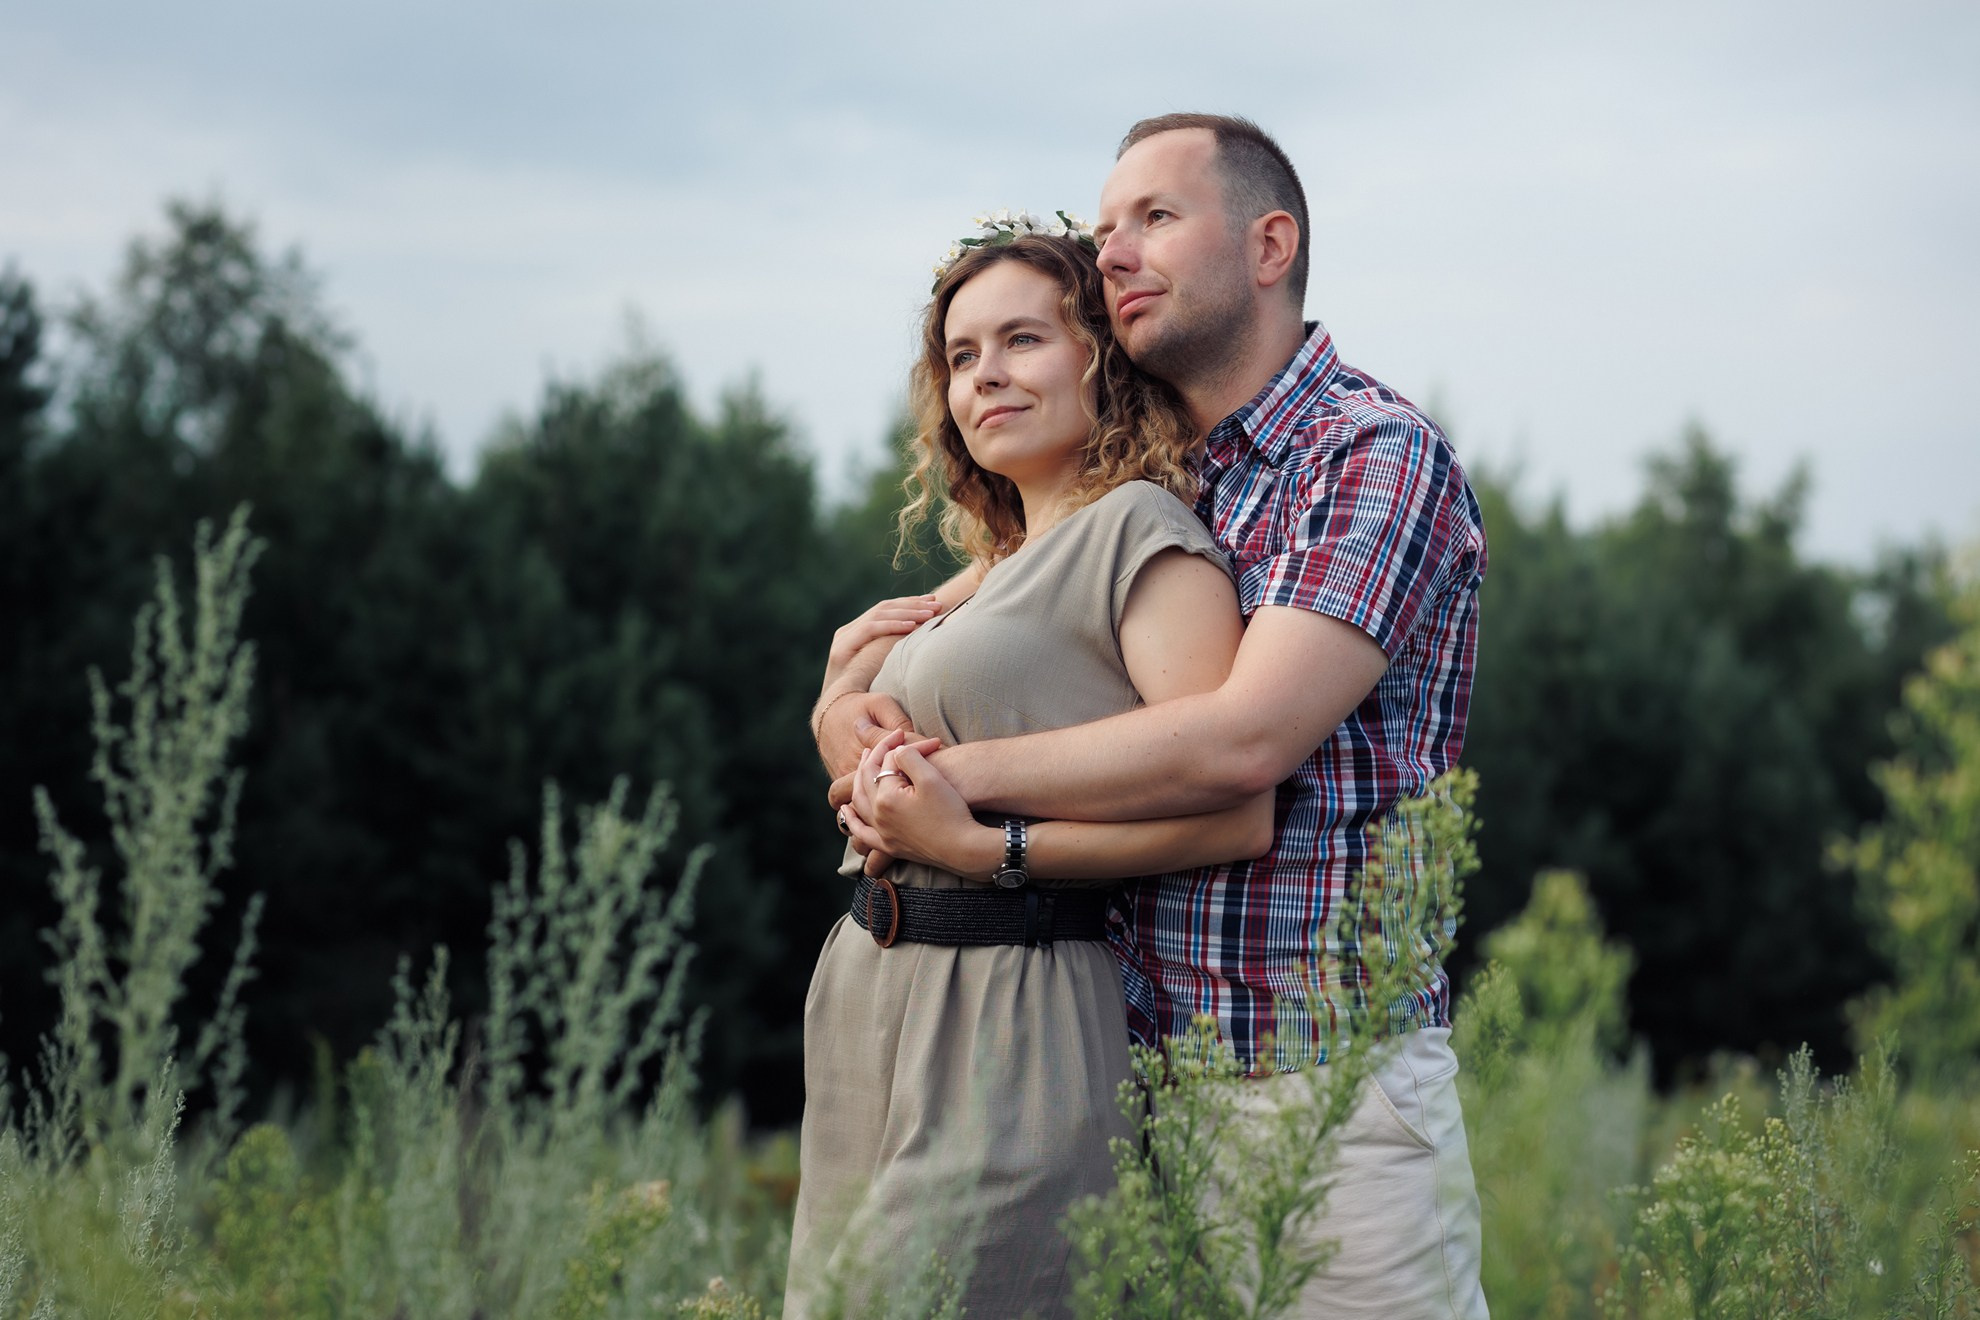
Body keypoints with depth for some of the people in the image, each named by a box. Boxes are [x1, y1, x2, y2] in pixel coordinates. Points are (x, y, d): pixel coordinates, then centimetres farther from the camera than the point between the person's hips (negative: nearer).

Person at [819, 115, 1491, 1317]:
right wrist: (849, 703, -1)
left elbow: (1242, 741, -19)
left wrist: (957, 774, -12)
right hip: (1148, 1072, 7)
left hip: (1326, 1086, -7)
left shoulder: (1378, 453, -8)